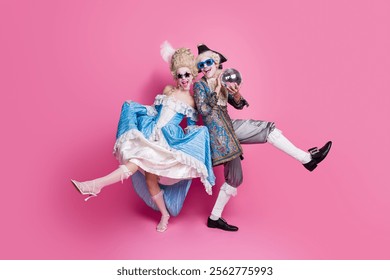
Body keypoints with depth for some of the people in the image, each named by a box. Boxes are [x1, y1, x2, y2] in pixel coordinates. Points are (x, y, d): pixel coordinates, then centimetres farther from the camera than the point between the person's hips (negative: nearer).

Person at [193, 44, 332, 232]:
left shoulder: (223, 82, 10)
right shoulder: (199, 85, -7)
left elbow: (239, 105, 8)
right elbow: (203, 110, -20)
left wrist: (236, 93, -14)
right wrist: (217, 89, -21)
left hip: (230, 127, 6)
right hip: (218, 133, -6)